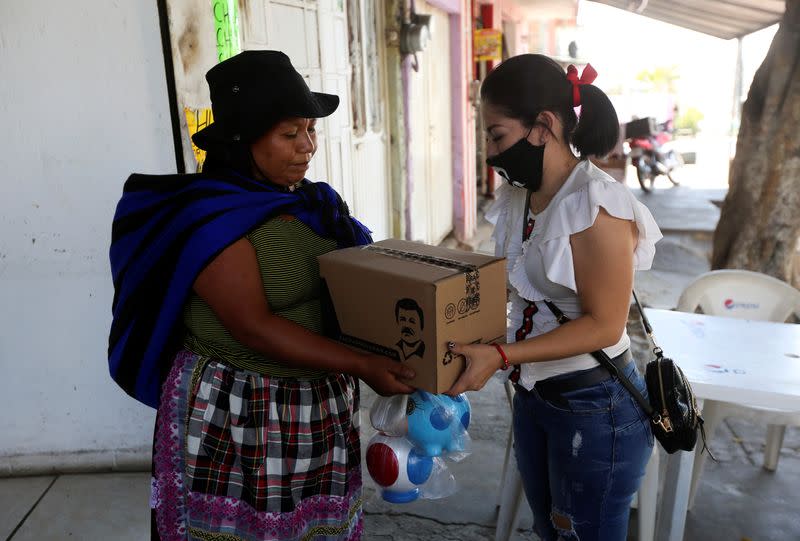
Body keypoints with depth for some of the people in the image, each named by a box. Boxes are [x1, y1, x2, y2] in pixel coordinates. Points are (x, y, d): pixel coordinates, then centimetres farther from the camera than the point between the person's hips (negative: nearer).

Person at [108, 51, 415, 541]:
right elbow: (255, 328, -22)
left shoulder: (315, 202, 4)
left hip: (324, 407, 6)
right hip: (233, 416, -6)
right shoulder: (209, 219, -16)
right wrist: (362, 365, -26)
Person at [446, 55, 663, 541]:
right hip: (533, 396, 8)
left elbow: (604, 326, -23)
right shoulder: (520, 196, 2)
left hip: (594, 408, -8)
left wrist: (500, 356, -29)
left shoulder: (597, 206, -23)